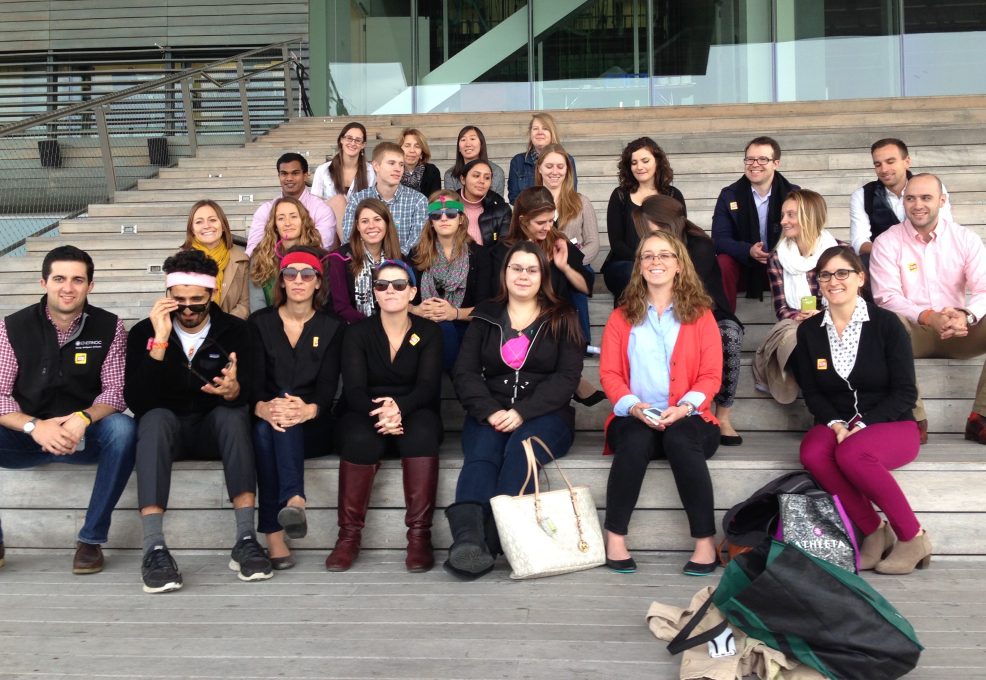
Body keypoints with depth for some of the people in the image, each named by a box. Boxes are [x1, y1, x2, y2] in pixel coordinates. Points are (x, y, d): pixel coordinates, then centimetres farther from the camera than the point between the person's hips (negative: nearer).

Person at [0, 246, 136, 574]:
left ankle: (92, 538, -20)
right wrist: (34, 426, -25)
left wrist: (83, 419, -27)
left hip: (85, 436, 0)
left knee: (122, 429, -33)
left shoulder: (109, 327, -3)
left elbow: (115, 391, -6)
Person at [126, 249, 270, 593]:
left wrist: (234, 391, -37)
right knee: (157, 417, -33)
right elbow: (137, 401, -17)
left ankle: (245, 539, -36)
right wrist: (160, 342, -26)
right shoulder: (144, 332, -4)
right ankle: (154, 549, -41)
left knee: (232, 413, -31)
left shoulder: (234, 330, -3)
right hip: (166, 429, 0)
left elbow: (250, 396, -12)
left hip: (215, 429, 1)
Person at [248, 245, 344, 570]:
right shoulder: (260, 323, 9)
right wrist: (263, 408, -28)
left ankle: (283, 517, -51)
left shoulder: (332, 327, 7)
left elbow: (328, 385, -5)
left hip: (312, 426, -1)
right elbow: (252, 379, -3)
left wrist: (308, 410, -30)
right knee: (263, 428, -35)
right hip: (267, 419, 1)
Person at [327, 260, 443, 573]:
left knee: (422, 432, -34)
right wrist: (378, 412, -32)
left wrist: (398, 407, -33)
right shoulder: (357, 333, 3)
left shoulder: (429, 332, 3)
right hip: (365, 415, 0)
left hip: (414, 415, 0)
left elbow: (427, 386, -10)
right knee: (361, 438, -34)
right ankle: (349, 535, -25)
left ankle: (419, 535, -31)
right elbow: (354, 389, -9)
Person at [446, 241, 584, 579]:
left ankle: (488, 541, -43)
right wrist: (490, 411, -14)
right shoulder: (485, 316, 16)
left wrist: (522, 412, -16)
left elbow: (567, 376, -1)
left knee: (521, 449, -34)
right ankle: (468, 540, -51)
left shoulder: (562, 318, 10)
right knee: (480, 456, -30)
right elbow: (464, 373, 6)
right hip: (490, 414, 2)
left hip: (544, 414, -1)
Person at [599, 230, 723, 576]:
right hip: (635, 419, 1)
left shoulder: (700, 314, 9)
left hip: (686, 419, 0)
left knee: (680, 439, -35)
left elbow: (711, 375, 2)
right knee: (636, 440, -34)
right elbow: (609, 373, 5)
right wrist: (633, 406, -15)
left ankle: (705, 540, -25)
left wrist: (685, 407, -17)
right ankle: (615, 535, -22)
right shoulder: (621, 317, 13)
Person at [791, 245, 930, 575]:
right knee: (812, 454, -32)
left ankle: (913, 536, -16)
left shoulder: (886, 323, -5)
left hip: (890, 425, -3)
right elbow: (811, 392, 6)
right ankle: (874, 531, -14)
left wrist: (862, 426, -18)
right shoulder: (809, 331, 6)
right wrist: (835, 424, -13)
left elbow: (905, 393, -7)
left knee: (851, 454, -36)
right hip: (836, 425, 3)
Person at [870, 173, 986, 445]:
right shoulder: (886, 242, -2)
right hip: (912, 330, -2)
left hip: (959, 331, 3)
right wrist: (928, 317, -28)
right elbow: (887, 297, -11)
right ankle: (914, 419, -27)